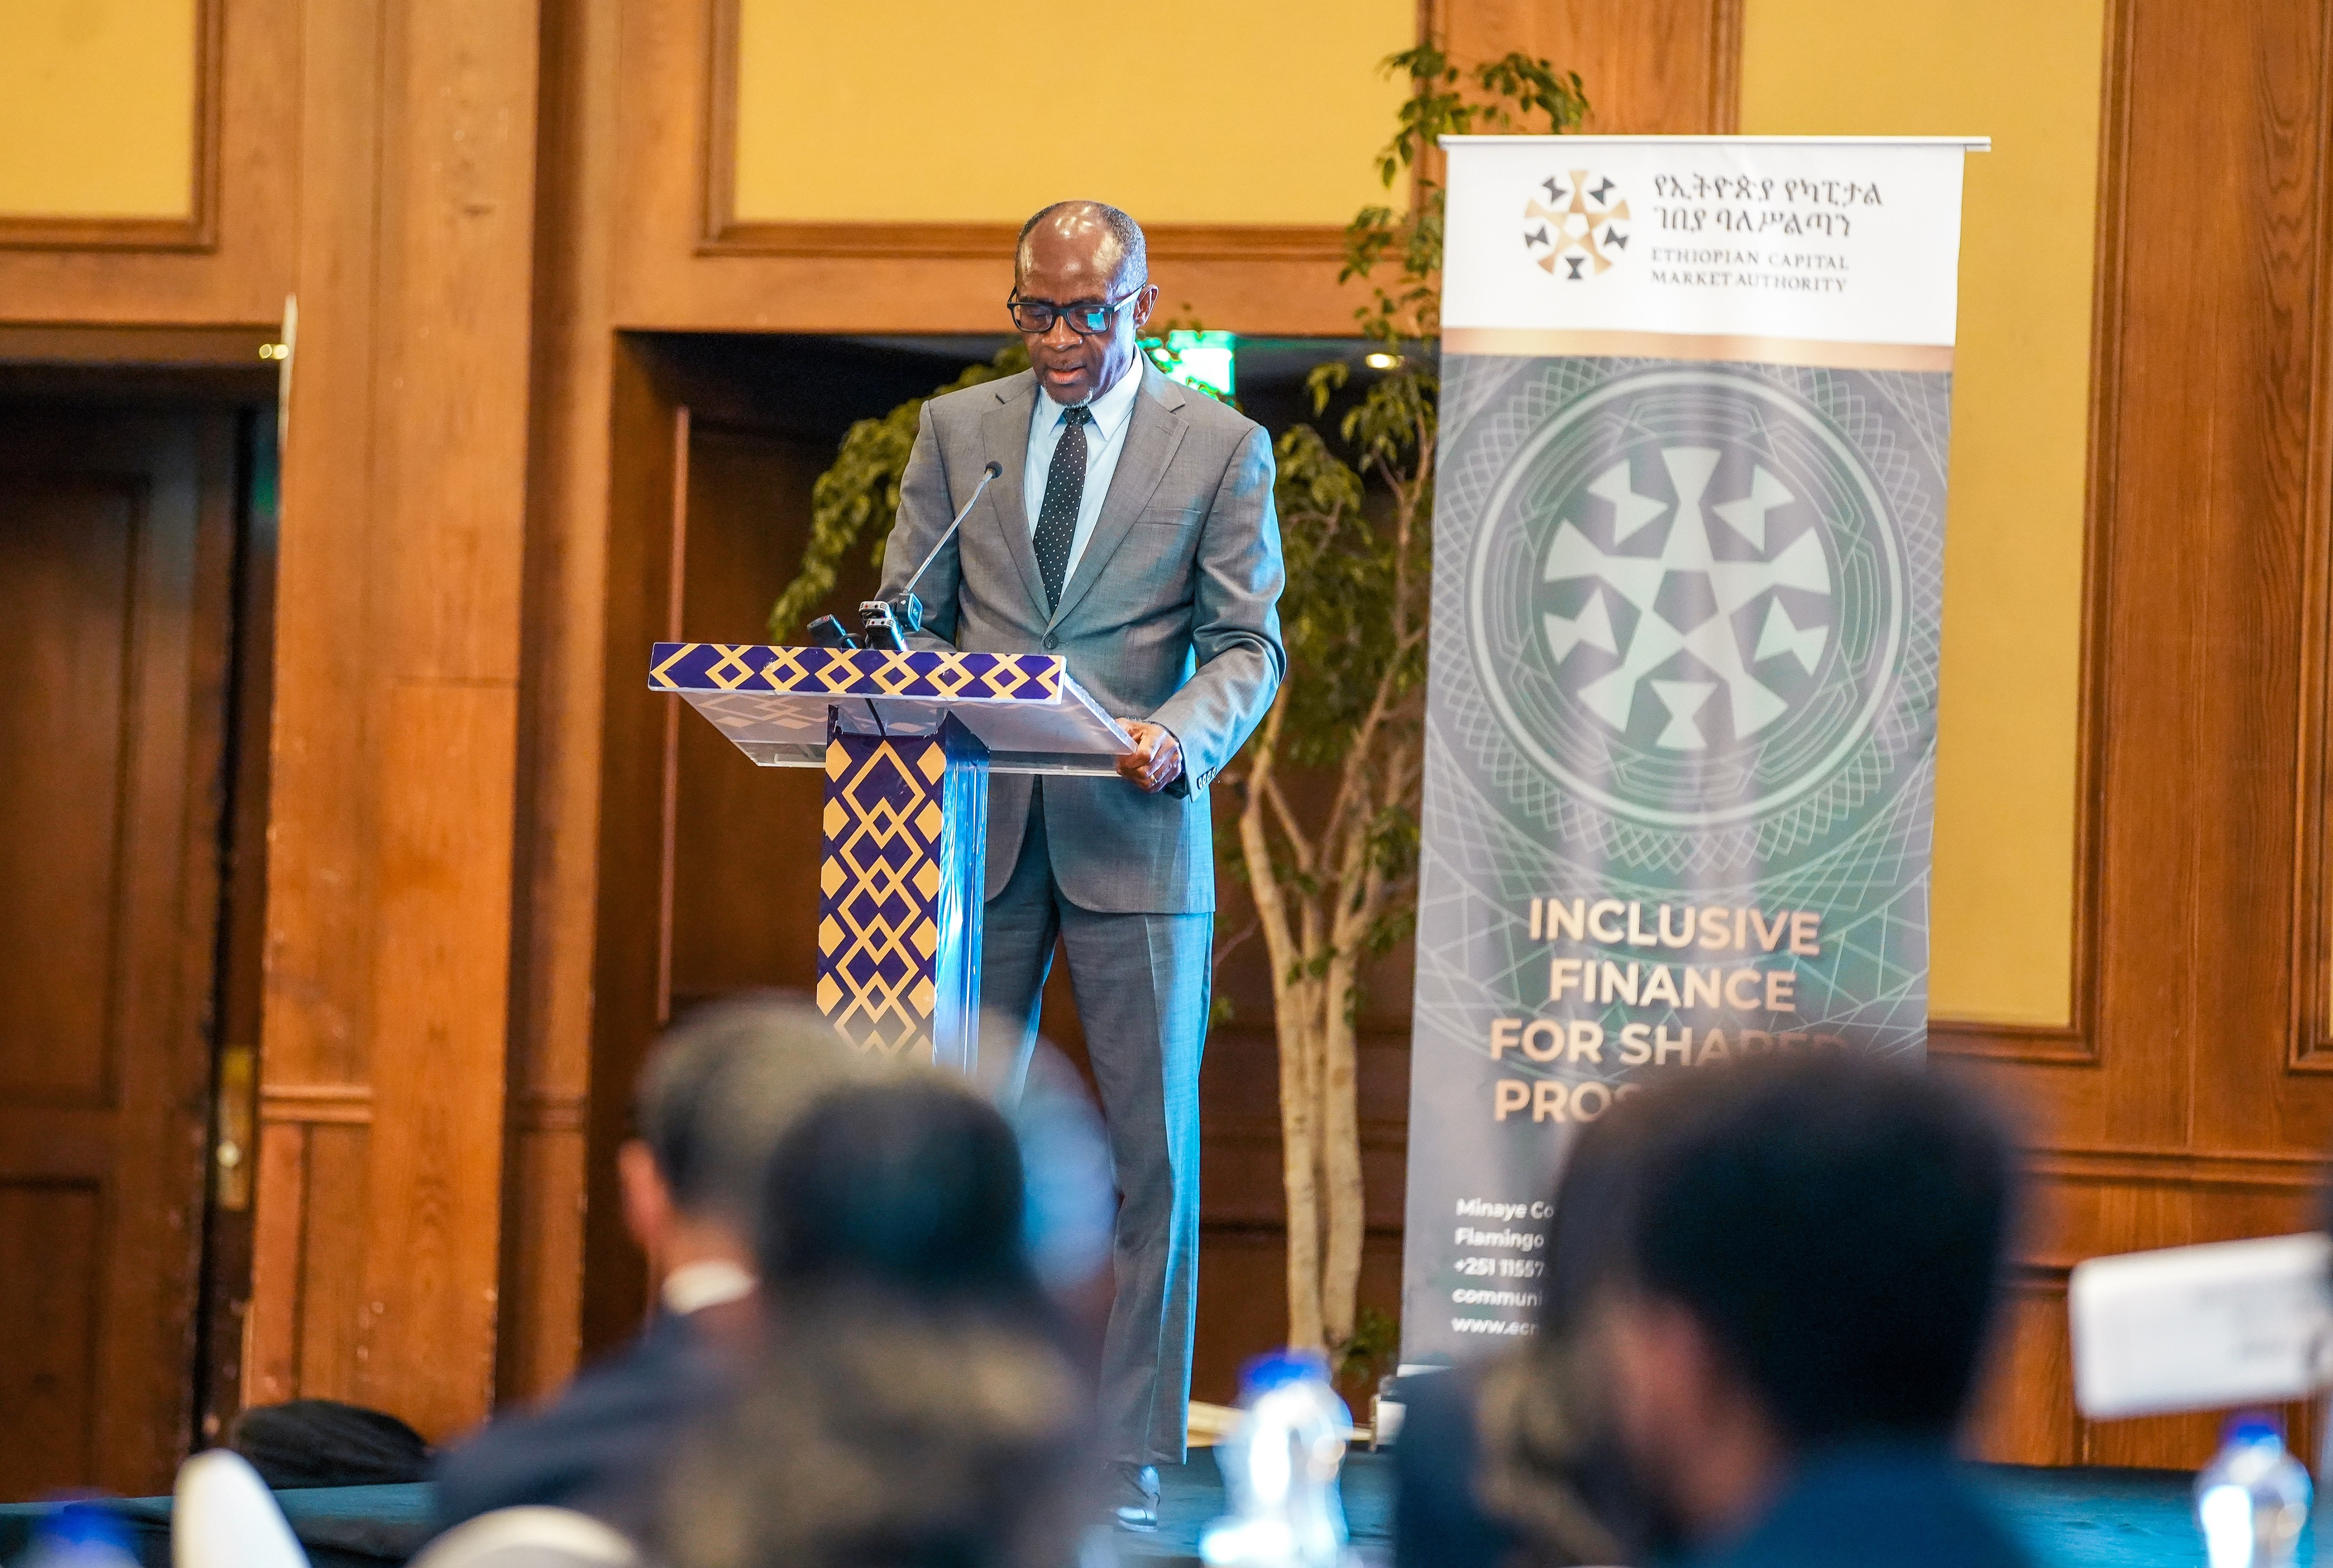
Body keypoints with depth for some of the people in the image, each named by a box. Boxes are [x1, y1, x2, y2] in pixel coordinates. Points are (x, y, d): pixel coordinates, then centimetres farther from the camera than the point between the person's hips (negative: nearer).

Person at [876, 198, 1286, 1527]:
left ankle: (1134, 1449, 3)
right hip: (978, 819, 2)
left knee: (1154, 1144, -2)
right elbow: (911, 615, 12)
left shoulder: (1223, 446, 4)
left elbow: (1248, 643, 1)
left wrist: (1181, 738, -19)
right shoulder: (958, 429, 12)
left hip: (1136, 832, -2)